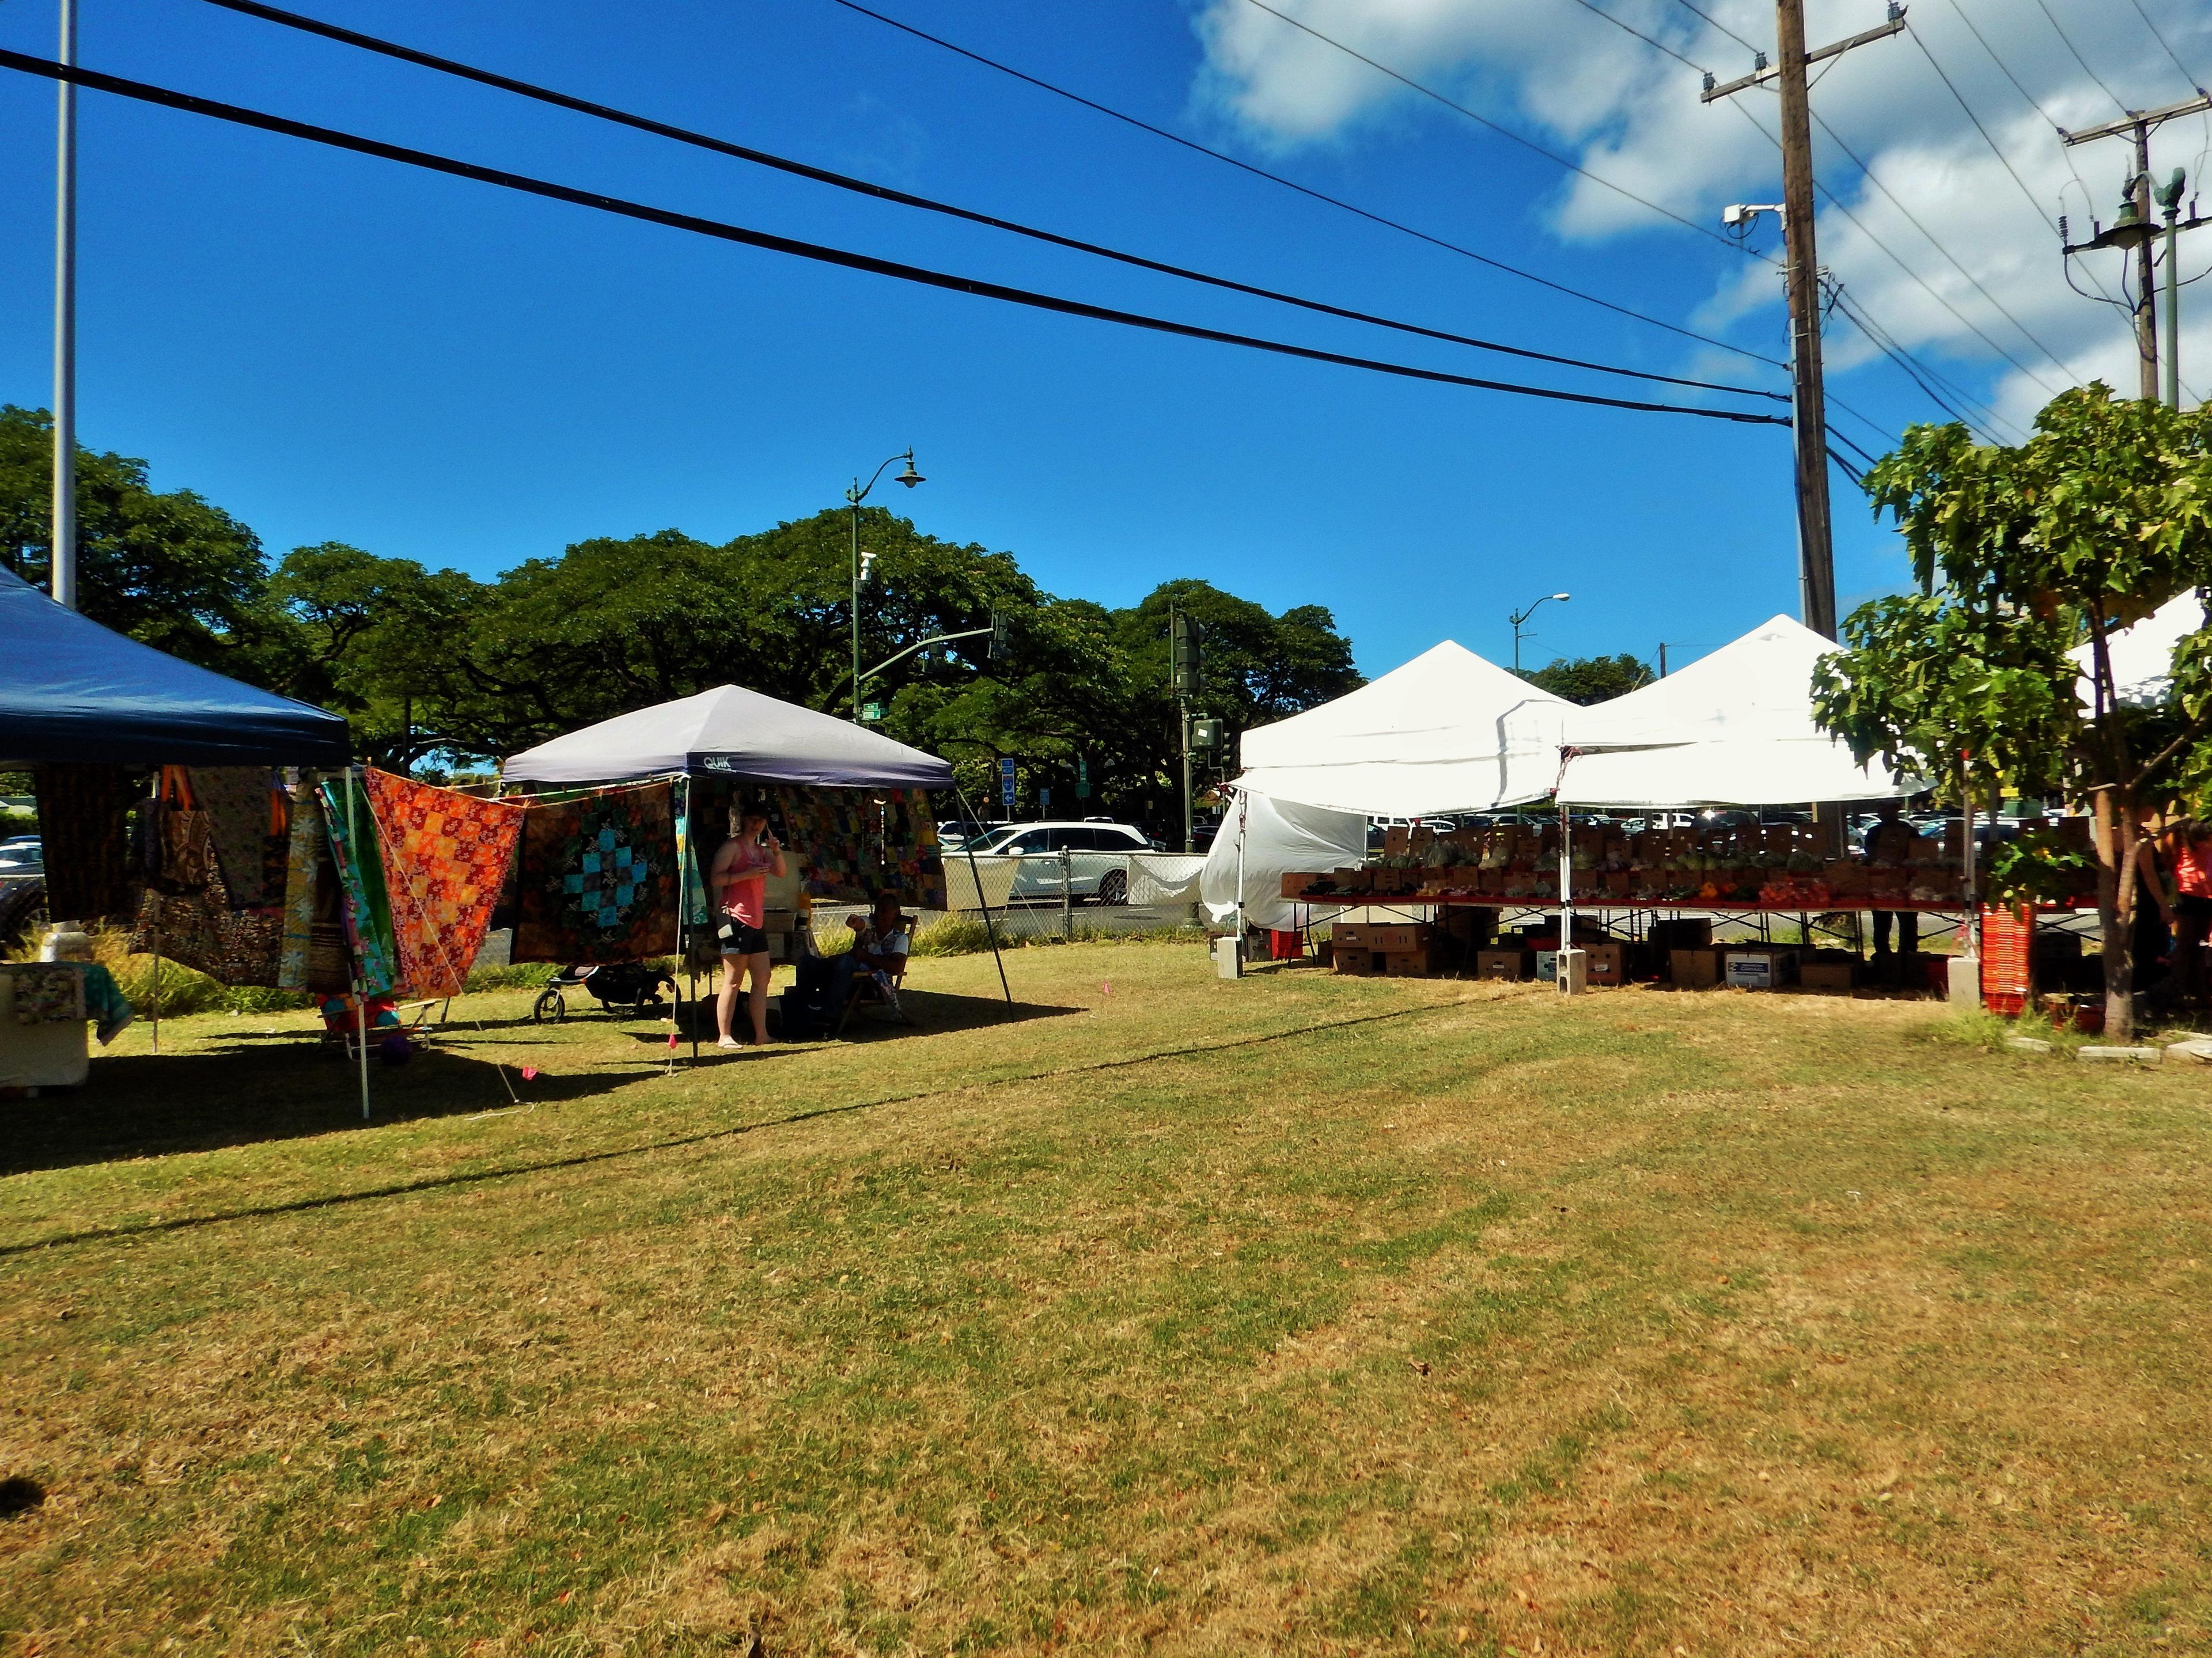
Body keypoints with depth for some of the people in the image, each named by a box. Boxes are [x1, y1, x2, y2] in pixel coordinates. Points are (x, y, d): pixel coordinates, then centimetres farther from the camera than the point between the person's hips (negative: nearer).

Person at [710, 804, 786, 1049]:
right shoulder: (732, 846, -3)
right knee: (733, 981, -8)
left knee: (762, 979, 8)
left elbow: (780, 873, 14)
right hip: (735, 920, -9)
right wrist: (747, 874, -20)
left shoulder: (761, 850, 22)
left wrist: (777, 852, -1)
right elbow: (715, 878, -13)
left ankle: (761, 1036, 11)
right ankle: (724, 1037, -4)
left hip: (756, 922, 9)